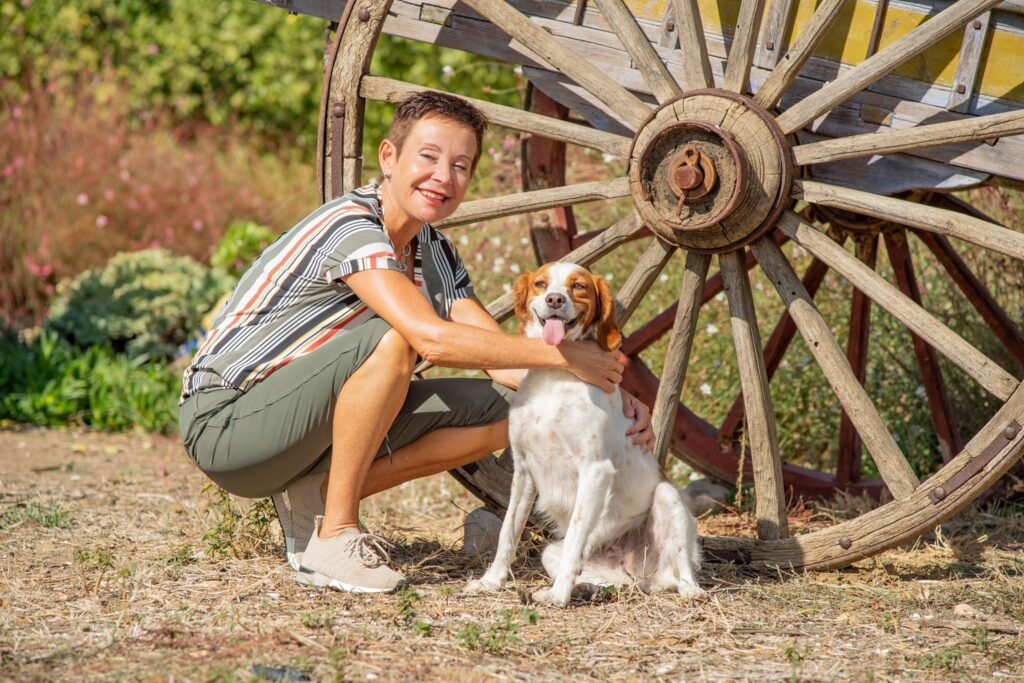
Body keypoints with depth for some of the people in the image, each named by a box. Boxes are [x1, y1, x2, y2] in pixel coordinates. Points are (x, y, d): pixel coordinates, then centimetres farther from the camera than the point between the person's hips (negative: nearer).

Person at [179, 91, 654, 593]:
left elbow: (502, 357, 4)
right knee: (391, 339, -32)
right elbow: (433, 339, -34)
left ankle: (318, 496, 0)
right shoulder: (352, 227, -21)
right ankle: (333, 535, -21)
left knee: (504, 410, -3)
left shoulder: (435, 256, 7)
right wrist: (563, 355, -28)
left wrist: (607, 396, -11)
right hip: (223, 426, -8)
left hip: (297, 424, 8)